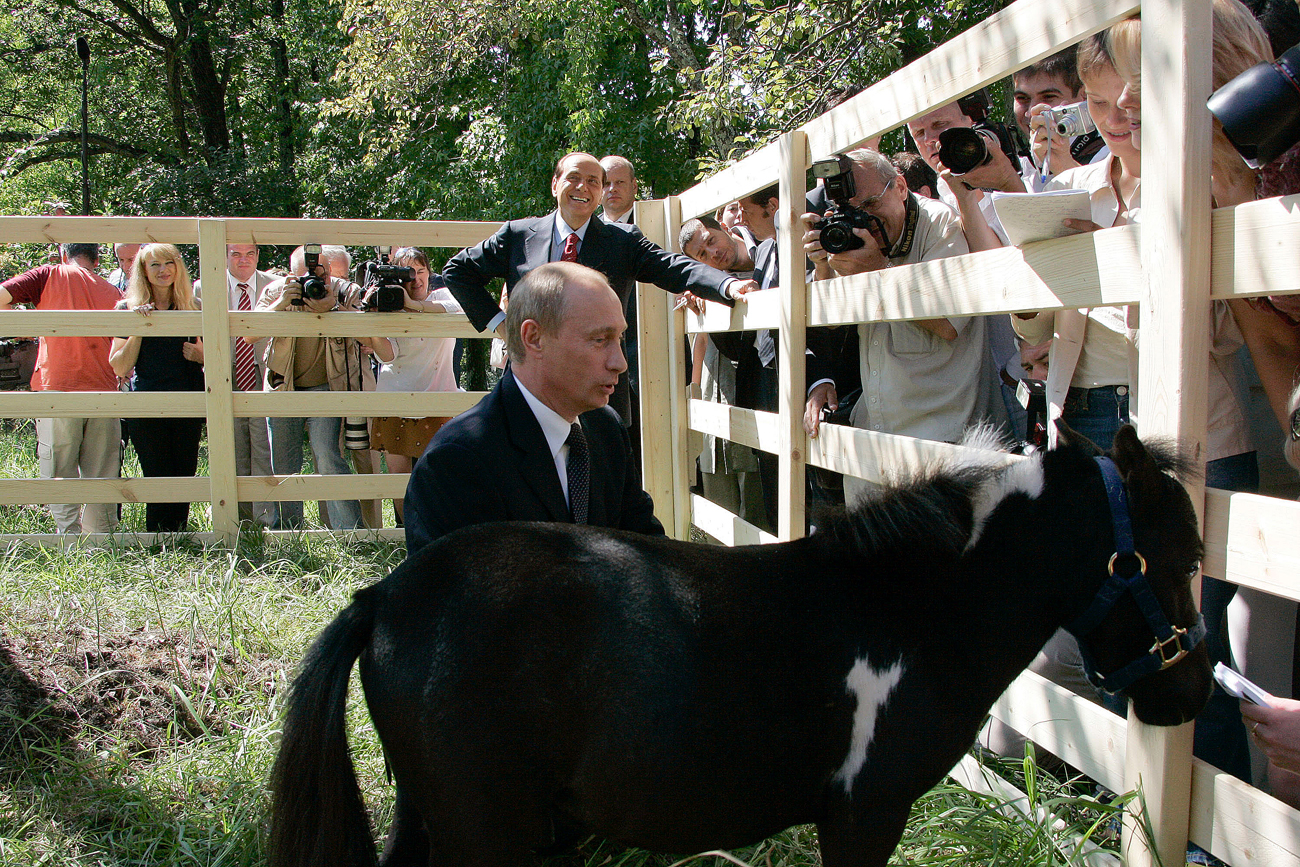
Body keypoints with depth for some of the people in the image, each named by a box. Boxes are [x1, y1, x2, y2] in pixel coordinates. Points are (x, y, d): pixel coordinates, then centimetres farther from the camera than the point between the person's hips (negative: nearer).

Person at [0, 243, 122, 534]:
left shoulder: (50, 276, 5)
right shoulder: (112, 292, 10)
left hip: (57, 389, -2)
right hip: (103, 393, 2)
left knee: (60, 478, 3)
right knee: (101, 480, 9)